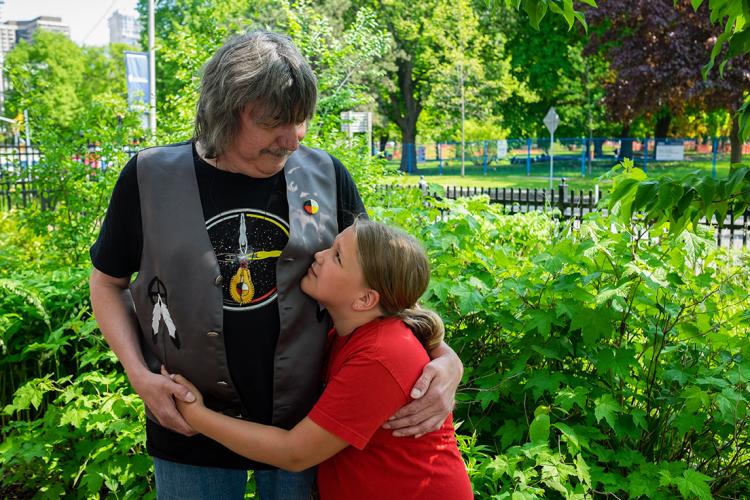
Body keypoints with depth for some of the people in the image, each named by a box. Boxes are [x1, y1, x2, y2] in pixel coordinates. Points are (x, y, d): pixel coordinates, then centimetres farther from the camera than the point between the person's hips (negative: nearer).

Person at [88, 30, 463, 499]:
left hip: (306, 424, 1)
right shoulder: (151, 177, -9)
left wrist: (445, 357, -10)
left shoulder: (326, 175, -6)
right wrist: (140, 375, -8)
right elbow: (108, 283, 5)